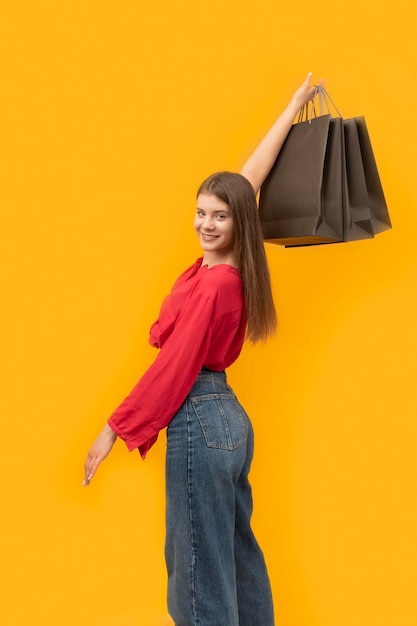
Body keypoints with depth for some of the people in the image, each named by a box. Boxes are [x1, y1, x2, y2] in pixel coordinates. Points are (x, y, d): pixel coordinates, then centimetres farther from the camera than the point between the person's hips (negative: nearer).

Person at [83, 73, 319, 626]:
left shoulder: (213, 285, -19)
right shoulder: (233, 273, 3)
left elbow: (173, 366, -17)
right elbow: (250, 177, 12)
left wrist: (114, 429, -10)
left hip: (199, 422, -9)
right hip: (230, 416, 9)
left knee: (201, 566, 3)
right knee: (240, 555, 19)